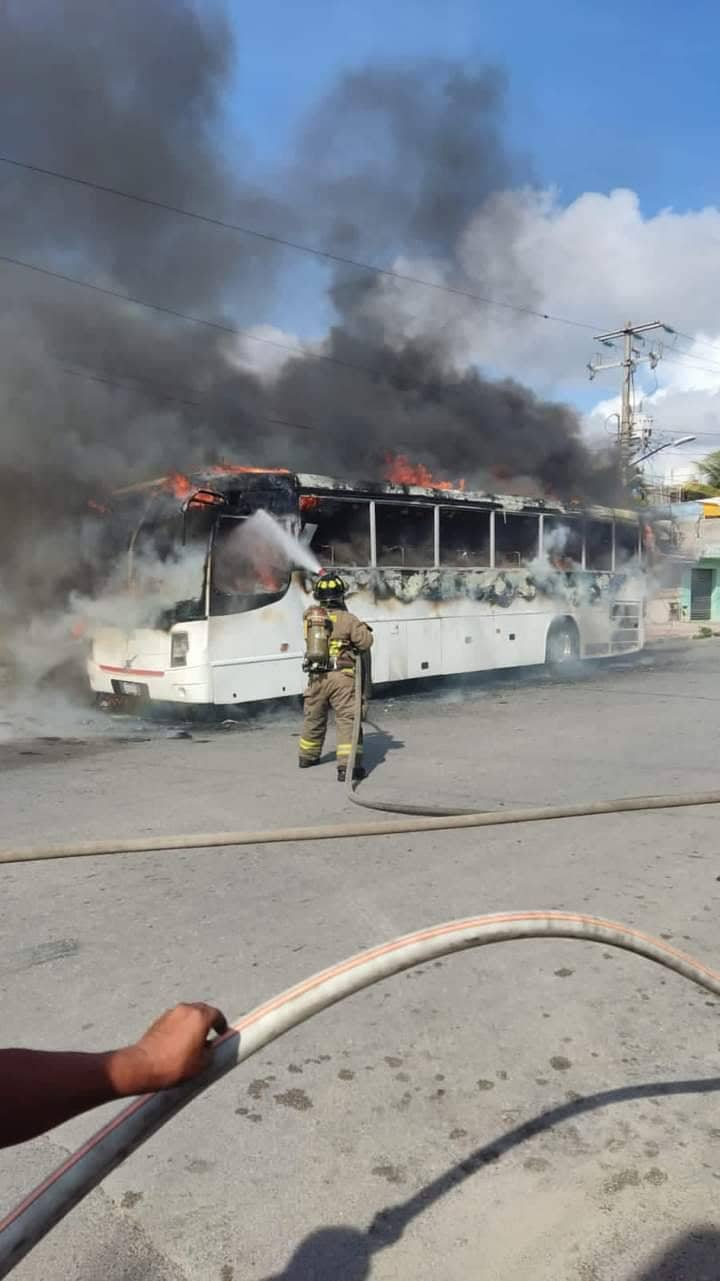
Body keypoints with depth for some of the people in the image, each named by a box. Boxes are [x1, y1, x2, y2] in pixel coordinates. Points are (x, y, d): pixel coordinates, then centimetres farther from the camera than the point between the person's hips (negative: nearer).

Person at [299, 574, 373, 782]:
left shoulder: (310, 616, 4)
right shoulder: (348, 619, -9)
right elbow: (365, 641, -10)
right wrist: (364, 628, 11)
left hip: (316, 677, 5)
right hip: (341, 677, -5)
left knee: (313, 718, 22)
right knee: (347, 720, -4)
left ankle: (307, 756, 41)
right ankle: (346, 766, -12)